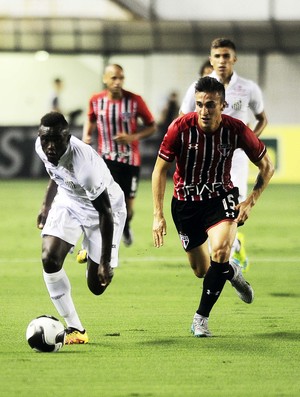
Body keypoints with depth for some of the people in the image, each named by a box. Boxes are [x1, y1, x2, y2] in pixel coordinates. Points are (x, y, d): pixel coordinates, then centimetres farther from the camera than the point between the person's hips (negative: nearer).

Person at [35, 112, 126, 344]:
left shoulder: (84, 163, -40)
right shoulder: (41, 147, -20)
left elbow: (105, 213, -31)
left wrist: (106, 262, -28)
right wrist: (46, 206, 18)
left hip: (102, 208, -5)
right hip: (68, 201, 5)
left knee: (97, 286, 0)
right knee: (49, 259, -20)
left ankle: (94, 258, 40)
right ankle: (75, 329, -5)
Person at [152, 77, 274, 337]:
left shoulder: (236, 130, -18)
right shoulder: (181, 128, -20)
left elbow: (266, 166, -3)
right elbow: (160, 169, -10)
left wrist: (250, 202, -12)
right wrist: (158, 215, -13)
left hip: (221, 196, -1)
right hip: (186, 201, 1)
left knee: (221, 250, -27)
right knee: (201, 270, 8)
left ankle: (201, 317, -14)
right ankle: (232, 272, 46)